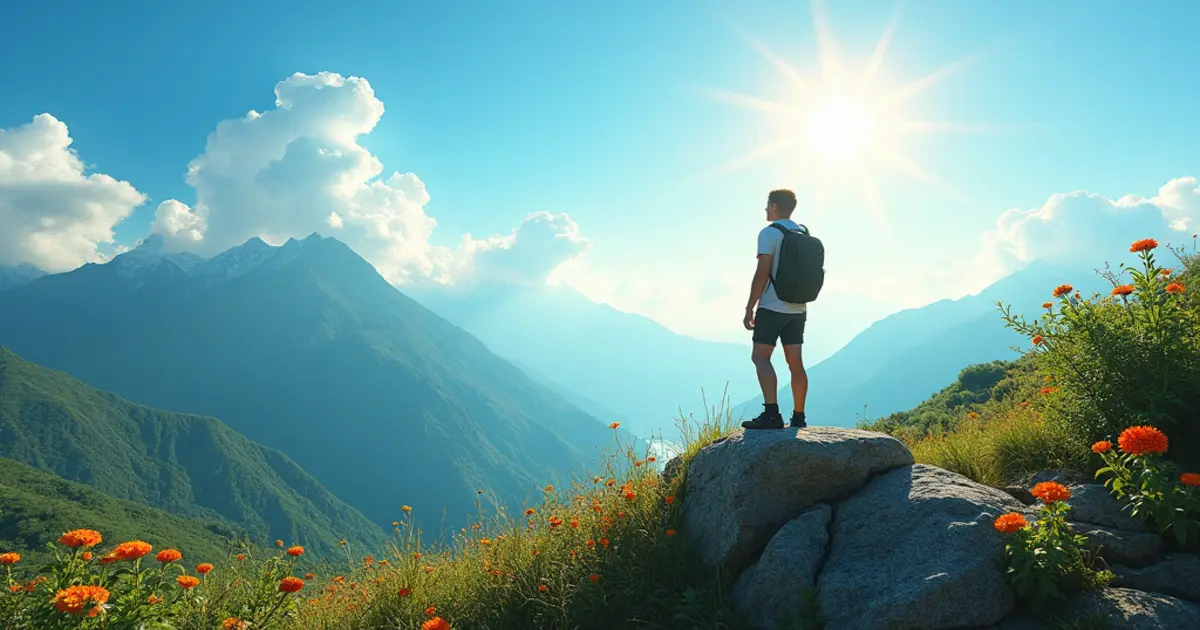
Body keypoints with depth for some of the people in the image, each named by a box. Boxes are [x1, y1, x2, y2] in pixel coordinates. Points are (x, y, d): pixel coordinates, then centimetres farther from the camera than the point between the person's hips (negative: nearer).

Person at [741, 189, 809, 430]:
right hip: (798, 308, 8)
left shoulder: (769, 233, -9)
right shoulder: (805, 234, 14)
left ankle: (772, 413, -16)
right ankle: (798, 417, 10)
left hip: (773, 307, -7)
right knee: (795, 362, 8)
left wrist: (749, 308, -13)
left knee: (760, 357, -6)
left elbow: (762, 274, -16)